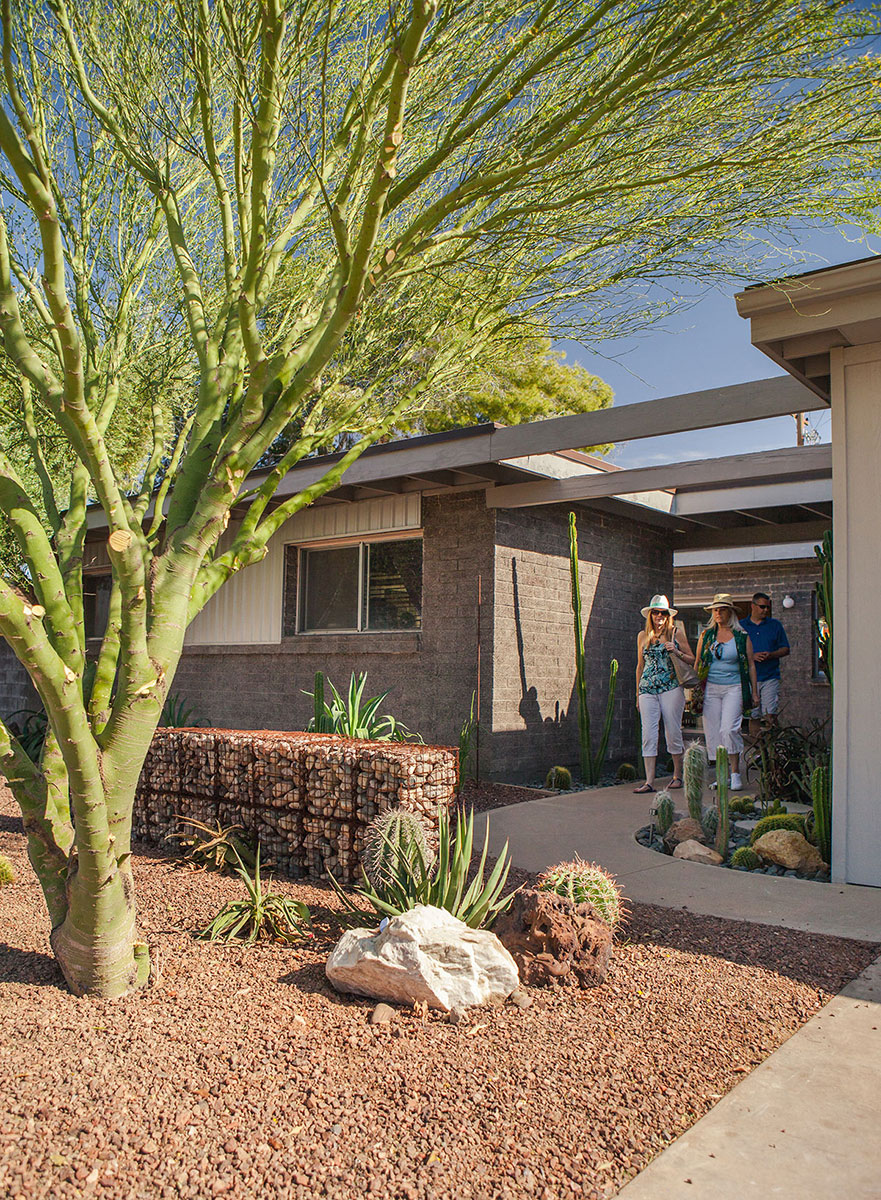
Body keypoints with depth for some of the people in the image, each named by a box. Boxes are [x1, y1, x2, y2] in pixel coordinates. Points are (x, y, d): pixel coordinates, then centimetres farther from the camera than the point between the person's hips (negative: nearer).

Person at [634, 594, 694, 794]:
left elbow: (692, 659, 8)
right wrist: (638, 694, 18)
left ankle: (678, 775, 18)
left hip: (671, 688, -2)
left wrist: (676, 652, -11)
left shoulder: (676, 633, 6)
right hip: (647, 689, 2)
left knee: (673, 732, 1)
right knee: (648, 734, -5)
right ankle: (649, 781, -6)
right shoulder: (643, 636, 13)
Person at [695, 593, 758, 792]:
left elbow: (750, 665, 7)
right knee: (713, 731, 0)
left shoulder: (741, 636, 3)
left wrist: (754, 692, 5)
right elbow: (697, 664, 14)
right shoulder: (706, 636, 9)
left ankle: (735, 772, -5)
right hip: (711, 688, 3)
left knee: (729, 729, -16)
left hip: (734, 688, -3)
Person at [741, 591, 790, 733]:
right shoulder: (741, 626, 7)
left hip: (770, 677, 0)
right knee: (753, 716, 5)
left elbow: (785, 649, 10)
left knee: (770, 714, -9)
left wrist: (771, 655, -10)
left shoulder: (775, 625, 10)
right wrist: (752, 656, -12)